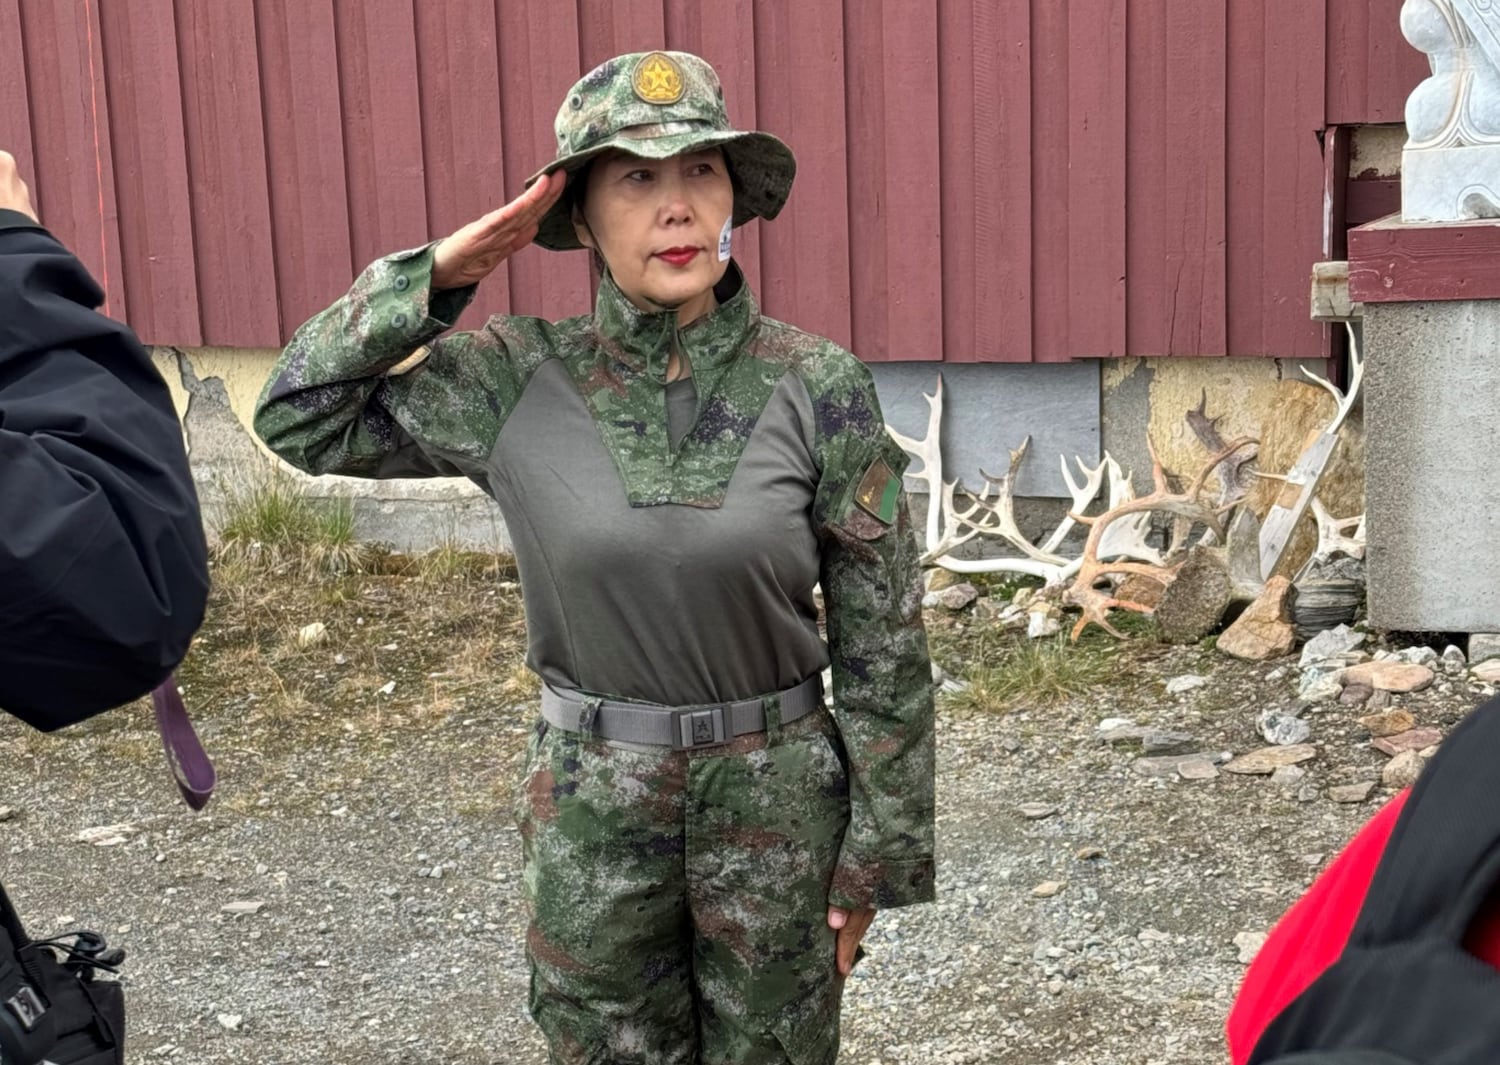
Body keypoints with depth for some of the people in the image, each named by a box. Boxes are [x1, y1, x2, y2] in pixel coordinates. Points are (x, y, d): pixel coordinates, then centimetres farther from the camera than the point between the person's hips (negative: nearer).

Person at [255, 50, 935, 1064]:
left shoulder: (818, 385, -11)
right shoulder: (516, 379, -7)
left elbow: (882, 638, -6)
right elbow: (303, 417, 1)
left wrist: (878, 851, -3)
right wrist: (436, 276, -10)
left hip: (776, 799, -1)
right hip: (590, 806, 1)